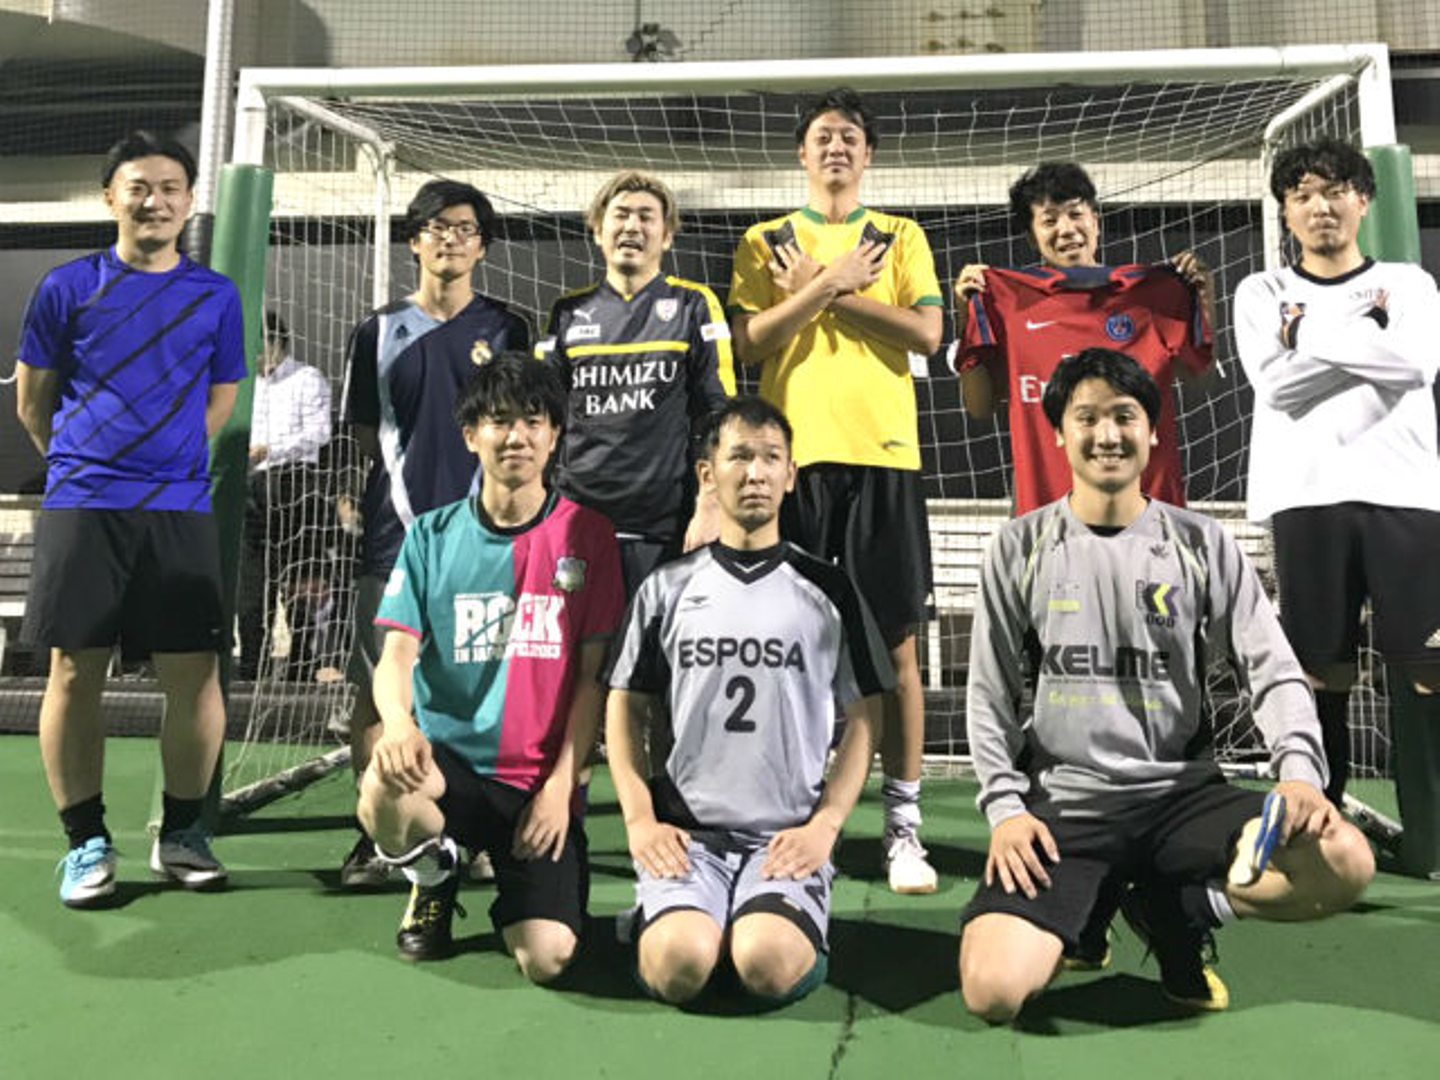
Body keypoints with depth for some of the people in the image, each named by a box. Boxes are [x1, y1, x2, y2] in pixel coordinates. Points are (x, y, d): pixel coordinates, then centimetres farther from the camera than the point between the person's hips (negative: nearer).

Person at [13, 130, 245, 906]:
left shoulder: (215, 296, 7)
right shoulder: (67, 286, 4)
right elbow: (31, 401, 10)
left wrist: (161, 460, 13)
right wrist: (83, 462, 13)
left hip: (180, 511, 1)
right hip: (81, 507, 0)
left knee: (195, 676, -1)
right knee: (74, 673, 2)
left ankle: (181, 832, 17)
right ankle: (86, 841, 17)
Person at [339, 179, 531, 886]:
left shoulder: (504, 330, 10)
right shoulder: (379, 331, 12)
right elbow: (367, 434, 14)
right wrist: (410, 487, 5)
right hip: (396, 530, 1)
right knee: (377, 687, 1)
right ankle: (374, 834, 14)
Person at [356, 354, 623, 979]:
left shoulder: (586, 534, 1)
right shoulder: (432, 535, 5)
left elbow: (593, 675, 0)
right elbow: (396, 654, -2)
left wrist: (559, 785, -7)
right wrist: (399, 723, -24)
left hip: (543, 782, -1)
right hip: (447, 760, 1)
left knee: (547, 959, -17)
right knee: (382, 789, -35)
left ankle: (512, 893, 23)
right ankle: (433, 877, 5)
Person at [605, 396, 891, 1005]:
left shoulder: (828, 589, 7)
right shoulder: (668, 587, 8)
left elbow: (864, 718, 8)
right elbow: (625, 707, 11)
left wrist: (825, 823, -5)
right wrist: (639, 818, -2)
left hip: (788, 835, 0)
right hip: (684, 831, 1)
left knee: (770, 965, -26)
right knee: (679, 965, -24)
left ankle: (797, 923, 7)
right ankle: (658, 914, 9)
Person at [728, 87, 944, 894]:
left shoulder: (901, 237, 13)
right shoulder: (766, 241, 14)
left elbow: (926, 331, -2)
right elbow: (749, 341, 0)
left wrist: (821, 288, -4)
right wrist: (831, 284, -7)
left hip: (883, 452, 0)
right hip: (793, 453, 0)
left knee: (897, 643, 0)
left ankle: (904, 822, 9)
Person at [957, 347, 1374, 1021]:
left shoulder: (1202, 545, 5)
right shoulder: (1020, 547, 3)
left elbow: (1274, 671, 3)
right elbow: (989, 692, 4)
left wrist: (1299, 769, -16)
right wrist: (1005, 806, -8)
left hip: (1181, 790, 2)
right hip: (1061, 801, -1)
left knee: (1345, 862, -26)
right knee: (991, 990, -22)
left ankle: (1172, 912, 2)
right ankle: (1086, 908, 11)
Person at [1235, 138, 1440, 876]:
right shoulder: (1262, 294, 12)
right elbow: (1275, 383, -5)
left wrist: (1311, 333, -5)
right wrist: (1367, 336, -3)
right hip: (1309, 497, -1)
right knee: (1319, 669, 0)